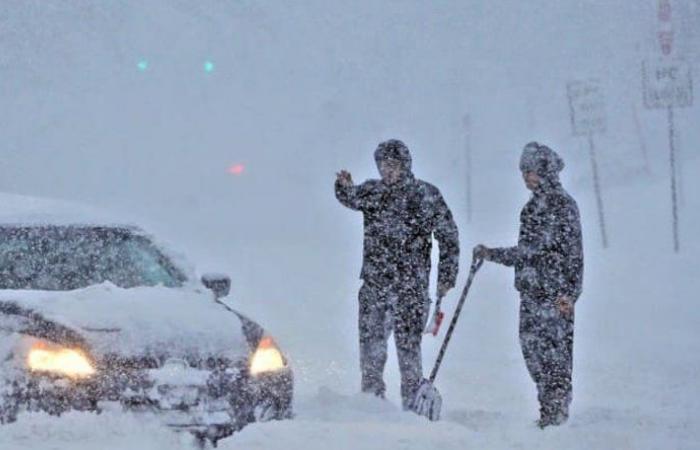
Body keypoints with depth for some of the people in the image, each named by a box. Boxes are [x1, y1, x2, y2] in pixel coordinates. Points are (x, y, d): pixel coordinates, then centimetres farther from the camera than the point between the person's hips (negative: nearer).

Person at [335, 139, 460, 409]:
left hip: (411, 286, -3)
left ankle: (412, 405, 4)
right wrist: (344, 186, -23)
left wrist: (446, 276, -1)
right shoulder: (373, 191, 12)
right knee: (370, 346, 6)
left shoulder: (426, 195, 0)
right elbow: (352, 198, -1)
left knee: (408, 346, -4)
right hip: (374, 284, 3)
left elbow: (448, 237, 3)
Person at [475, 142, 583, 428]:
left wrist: (568, 293, -18)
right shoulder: (532, 206, 17)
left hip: (554, 293, -8)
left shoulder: (563, 205, -7)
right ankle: (549, 409, 14)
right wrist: (493, 254, 21)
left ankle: (557, 411, -2)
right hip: (531, 291, 8)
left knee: (554, 347, -7)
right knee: (531, 346, 7)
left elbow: (573, 252, -12)